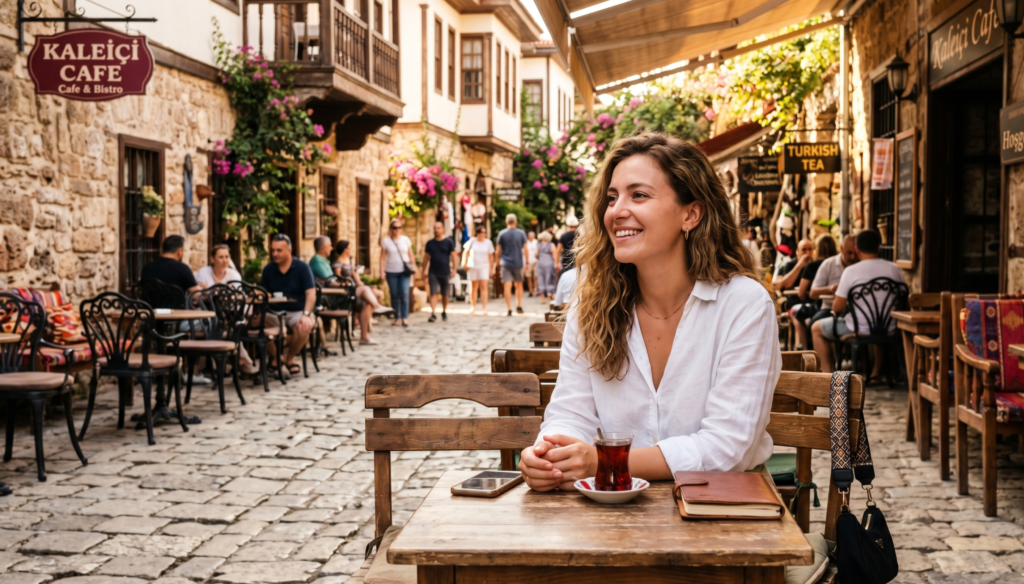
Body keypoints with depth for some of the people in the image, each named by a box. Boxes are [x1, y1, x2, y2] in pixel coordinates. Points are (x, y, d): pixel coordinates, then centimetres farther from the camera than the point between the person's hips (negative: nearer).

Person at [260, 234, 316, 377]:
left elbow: (311, 293, -9)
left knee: (304, 327, -36)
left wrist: (306, 314, -24)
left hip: (297, 311, -3)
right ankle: (276, 356, 2)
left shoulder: (302, 267, -3)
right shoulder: (268, 269, 7)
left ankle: (290, 357, -3)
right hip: (275, 312, 3)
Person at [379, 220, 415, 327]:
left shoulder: (405, 240, 8)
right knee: (394, 295, 2)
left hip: (404, 271, 0)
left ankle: (405, 318, -10)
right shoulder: (386, 241, 3)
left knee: (404, 293, -11)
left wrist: (413, 267, 5)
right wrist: (382, 271, -5)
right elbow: (383, 257, 2)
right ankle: (397, 318, 9)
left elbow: (410, 255, 12)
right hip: (391, 272, 0)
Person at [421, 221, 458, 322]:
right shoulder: (430, 243, 7)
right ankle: (433, 313, -19)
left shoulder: (449, 242, 1)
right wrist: (424, 271, 10)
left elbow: (453, 256, 0)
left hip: (445, 272, 0)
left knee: (444, 294, 10)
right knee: (434, 293, -11)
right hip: (433, 273, 0)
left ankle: (444, 312, 27)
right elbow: (426, 257, 12)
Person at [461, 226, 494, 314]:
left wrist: (491, 268, 5)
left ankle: (484, 309, -12)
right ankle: (473, 307, 19)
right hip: (473, 266, 1)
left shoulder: (488, 243, 1)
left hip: (484, 267, -1)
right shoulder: (472, 241, -1)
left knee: (484, 287, -10)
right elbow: (466, 252, 7)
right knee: (473, 287, 8)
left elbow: (491, 257, 5)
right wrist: (464, 263, -1)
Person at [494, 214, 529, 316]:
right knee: (519, 284, 18)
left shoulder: (502, 234, -2)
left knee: (507, 286, -2)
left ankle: (509, 309, -6)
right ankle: (519, 306, 17)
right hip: (518, 263, 1)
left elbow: (498, 251, 2)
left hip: (506, 263, -1)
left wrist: (497, 254, 24)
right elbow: (525, 249, 1)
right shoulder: (521, 233, 0)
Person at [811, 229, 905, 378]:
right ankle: (876, 372, 41)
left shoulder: (851, 271, -12)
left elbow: (837, 307, -11)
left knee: (816, 328, 20)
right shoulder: (895, 269, -1)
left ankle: (827, 374, 16)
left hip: (859, 330, -4)